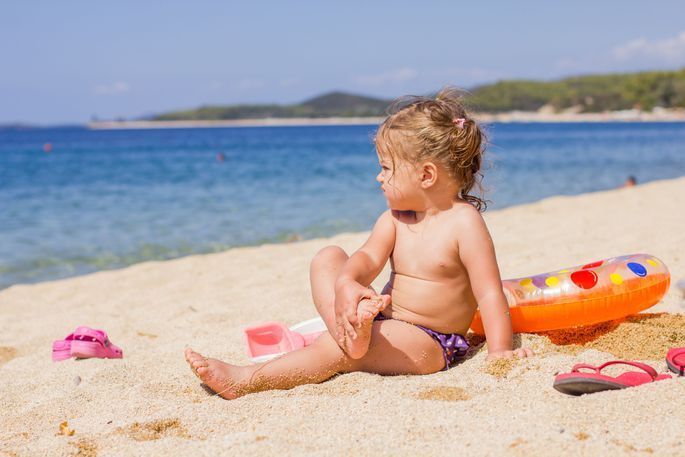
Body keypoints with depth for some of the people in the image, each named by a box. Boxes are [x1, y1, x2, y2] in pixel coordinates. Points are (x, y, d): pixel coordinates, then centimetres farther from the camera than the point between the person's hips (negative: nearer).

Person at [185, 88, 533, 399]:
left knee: (334, 350, -28)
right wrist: (346, 283, -33)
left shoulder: (464, 223, -14)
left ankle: (245, 381, -27)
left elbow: (489, 294, -16)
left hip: (430, 345, -7)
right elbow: (368, 258, -10)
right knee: (327, 258, -6)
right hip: (386, 323, 7)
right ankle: (347, 327, -32)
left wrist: (500, 352, -22)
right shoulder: (394, 218, 5)